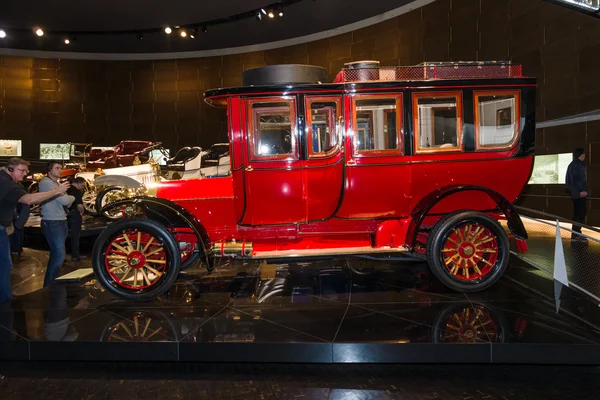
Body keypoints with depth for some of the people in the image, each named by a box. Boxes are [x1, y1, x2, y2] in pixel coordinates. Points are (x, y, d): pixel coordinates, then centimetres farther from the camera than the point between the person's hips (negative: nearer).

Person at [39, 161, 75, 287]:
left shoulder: (58, 184, 19)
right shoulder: (46, 183, -12)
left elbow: (67, 204, 15)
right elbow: (64, 200, -20)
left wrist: (68, 199, -6)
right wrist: (72, 198, 0)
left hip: (61, 222, 10)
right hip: (52, 223, -10)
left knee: (56, 254, 15)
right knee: (60, 255, -13)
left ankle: (52, 282, 25)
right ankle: (48, 285, -4)